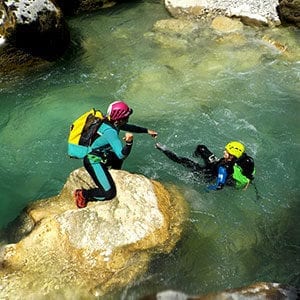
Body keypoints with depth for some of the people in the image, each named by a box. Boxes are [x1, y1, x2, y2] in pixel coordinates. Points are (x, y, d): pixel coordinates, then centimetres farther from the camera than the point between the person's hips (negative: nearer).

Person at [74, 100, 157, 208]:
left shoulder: (110, 122, -2)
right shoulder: (110, 132, -29)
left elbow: (129, 127, 15)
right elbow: (121, 154, -33)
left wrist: (147, 131, 18)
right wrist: (129, 142, -49)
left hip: (101, 156, 10)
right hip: (93, 162, -10)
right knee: (109, 193, -13)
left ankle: (114, 177, 33)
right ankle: (83, 194, 2)